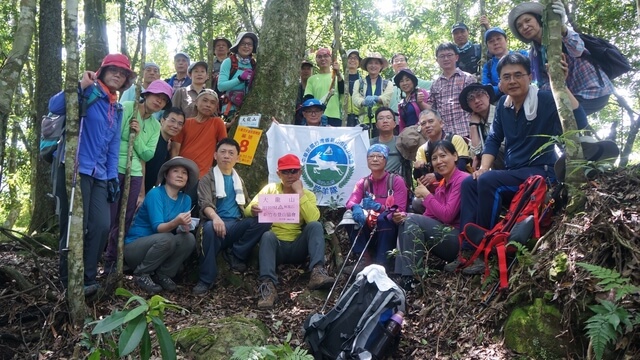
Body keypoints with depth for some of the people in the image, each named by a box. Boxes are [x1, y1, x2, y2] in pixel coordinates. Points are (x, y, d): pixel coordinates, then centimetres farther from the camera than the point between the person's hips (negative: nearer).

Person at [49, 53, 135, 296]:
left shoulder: (117, 109, 18)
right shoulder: (88, 93, -3)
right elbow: (54, 107, -19)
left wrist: (112, 176, 10)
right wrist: (80, 86, -23)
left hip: (99, 175, 7)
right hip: (76, 170, -7)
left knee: (102, 226, 0)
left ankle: (87, 279, 14)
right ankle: (71, 282, 11)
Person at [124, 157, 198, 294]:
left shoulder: (186, 199, 1)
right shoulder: (155, 194, -17)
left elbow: (181, 230, -7)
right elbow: (157, 227, -26)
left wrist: (184, 227, -30)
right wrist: (176, 222, -45)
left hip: (160, 246, 5)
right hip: (134, 247, -5)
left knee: (189, 238, -20)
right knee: (166, 239, -34)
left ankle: (163, 274, -2)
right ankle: (141, 274, -10)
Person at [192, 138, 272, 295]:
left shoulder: (239, 180, 23)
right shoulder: (207, 179, 6)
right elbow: (205, 204, -11)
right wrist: (215, 217, -35)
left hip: (237, 225, 4)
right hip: (218, 224, -4)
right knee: (209, 228, -39)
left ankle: (235, 254, -10)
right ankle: (206, 280, -26)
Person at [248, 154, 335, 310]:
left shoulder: (308, 194, 7)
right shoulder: (270, 189, 7)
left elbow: (313, 219, -12)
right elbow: (247, 210, -2)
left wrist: (300, 193, -13)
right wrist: (253, 210, -26)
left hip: (298, 248, 1)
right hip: (275, 246, -1)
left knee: (315, 225, -24)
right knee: (267, 235, -33)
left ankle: (317, 272, -38)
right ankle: (268, 286, -45)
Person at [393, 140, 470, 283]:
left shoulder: (462, 179, -12)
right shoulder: (441, 186, 15)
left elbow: (447, 216, -20)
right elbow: (428, 218, 9)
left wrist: (427, 195, -7)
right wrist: (405, 217, -9)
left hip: (461, 240, -9)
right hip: (447, 237, 9)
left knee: (412, 221, -18)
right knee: (406, 223, -2)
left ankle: (410, 278, -17)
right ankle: (402, 276, -8)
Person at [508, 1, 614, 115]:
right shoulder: (533, 54, 7)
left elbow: (577, 50, -31)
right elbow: (543, 83, 0)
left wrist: (562, 27, -48)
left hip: (593, 91, -7)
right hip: (573, 94, 7)